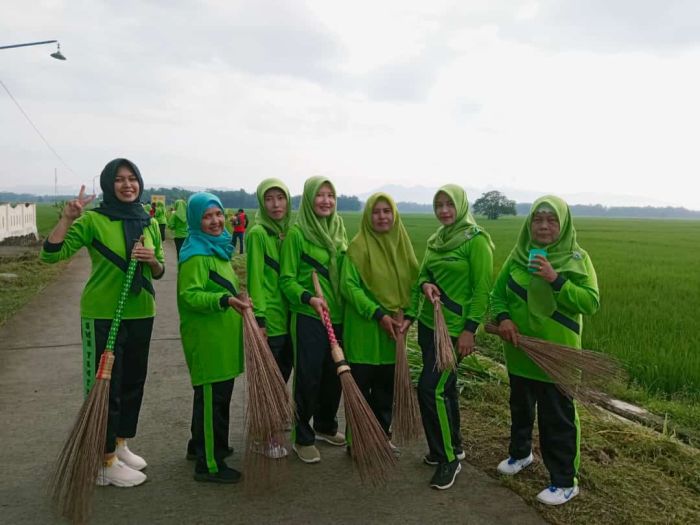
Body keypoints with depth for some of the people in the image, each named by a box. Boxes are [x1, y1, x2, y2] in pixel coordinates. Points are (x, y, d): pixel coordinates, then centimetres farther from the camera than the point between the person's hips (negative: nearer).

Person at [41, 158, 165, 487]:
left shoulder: (150, 224, 7)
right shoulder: (93, 220, -9)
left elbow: (159, 272, 13)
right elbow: (50, 254, -15)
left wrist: (152, 260, -9)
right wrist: (67, 218, -27)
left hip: (141, 315, 6)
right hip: (102, 315, -6)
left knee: (133, 382, 15)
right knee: (105, 386, 1)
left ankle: (120, 446, 34)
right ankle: (106, 464, 15)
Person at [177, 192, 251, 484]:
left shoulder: (218, 246, 14)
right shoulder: (196, 252, -16)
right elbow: (190, 295, -24)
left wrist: (234, 299, 29)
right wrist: (225, 300, -35)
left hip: (222, 335, 10)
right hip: (206, 336, -10)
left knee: (219, 394, 19)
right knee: (211, 397, -3)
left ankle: (202, 446, 36)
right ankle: (209, 464, 8)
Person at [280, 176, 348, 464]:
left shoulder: (339, 230, 8)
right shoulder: (297, 232, -10)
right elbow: (287, 279, -10)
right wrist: (308, 297, -26)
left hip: (338, 315, 6)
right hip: (308, 317, -6)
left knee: (334, 374, 15)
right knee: (308, 377, 1)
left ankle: (325, 426, 36)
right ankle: (302, 438, 19)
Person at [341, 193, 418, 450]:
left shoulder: (401, 244, 7)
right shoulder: (358, 246, -10)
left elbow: (412, 280, 13)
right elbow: (349, 286, -15)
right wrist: (378, 314, -21)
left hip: (393, 327, 5)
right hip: (364, 327, -5)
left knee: (386, 387, 14)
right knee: (360, 386, 4)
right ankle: (356, 440, 18)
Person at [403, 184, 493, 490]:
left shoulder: (476, 240, -11)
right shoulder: (436, 240, 11)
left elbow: (482, 289, -13)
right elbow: (423, 275, 17)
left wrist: (470, 330, -17)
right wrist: (425, 284, -6)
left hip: (454, 327, -7)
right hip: (429, 322, 7)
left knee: (430, 388, -11)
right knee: (444, 386, 16)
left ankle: (448, 459, 5)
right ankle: (453, 447, 33)